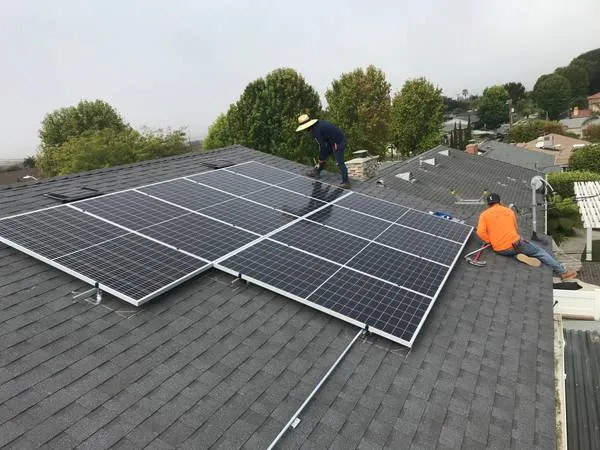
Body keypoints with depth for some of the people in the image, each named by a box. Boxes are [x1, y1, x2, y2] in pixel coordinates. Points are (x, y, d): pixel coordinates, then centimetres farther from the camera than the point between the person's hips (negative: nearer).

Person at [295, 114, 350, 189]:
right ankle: (317, 172, 36)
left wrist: (320, 160, -8)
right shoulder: (318, 123, 6)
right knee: (324, 155, 21)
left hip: (338, 142, -10)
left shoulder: (316, 130, -22)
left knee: (339, 162, -12)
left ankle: (346, 183, -11)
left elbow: (322, 146, -19)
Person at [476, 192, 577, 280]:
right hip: (515, 244, 0)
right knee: (539, 251, 17)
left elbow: (480, 233, -12)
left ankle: (520, 255, -2)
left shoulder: (484, 215, 3)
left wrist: (491, 241, 3)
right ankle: (562, 272, 15)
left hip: (500, 250, 0)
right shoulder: (509, 211, 12)